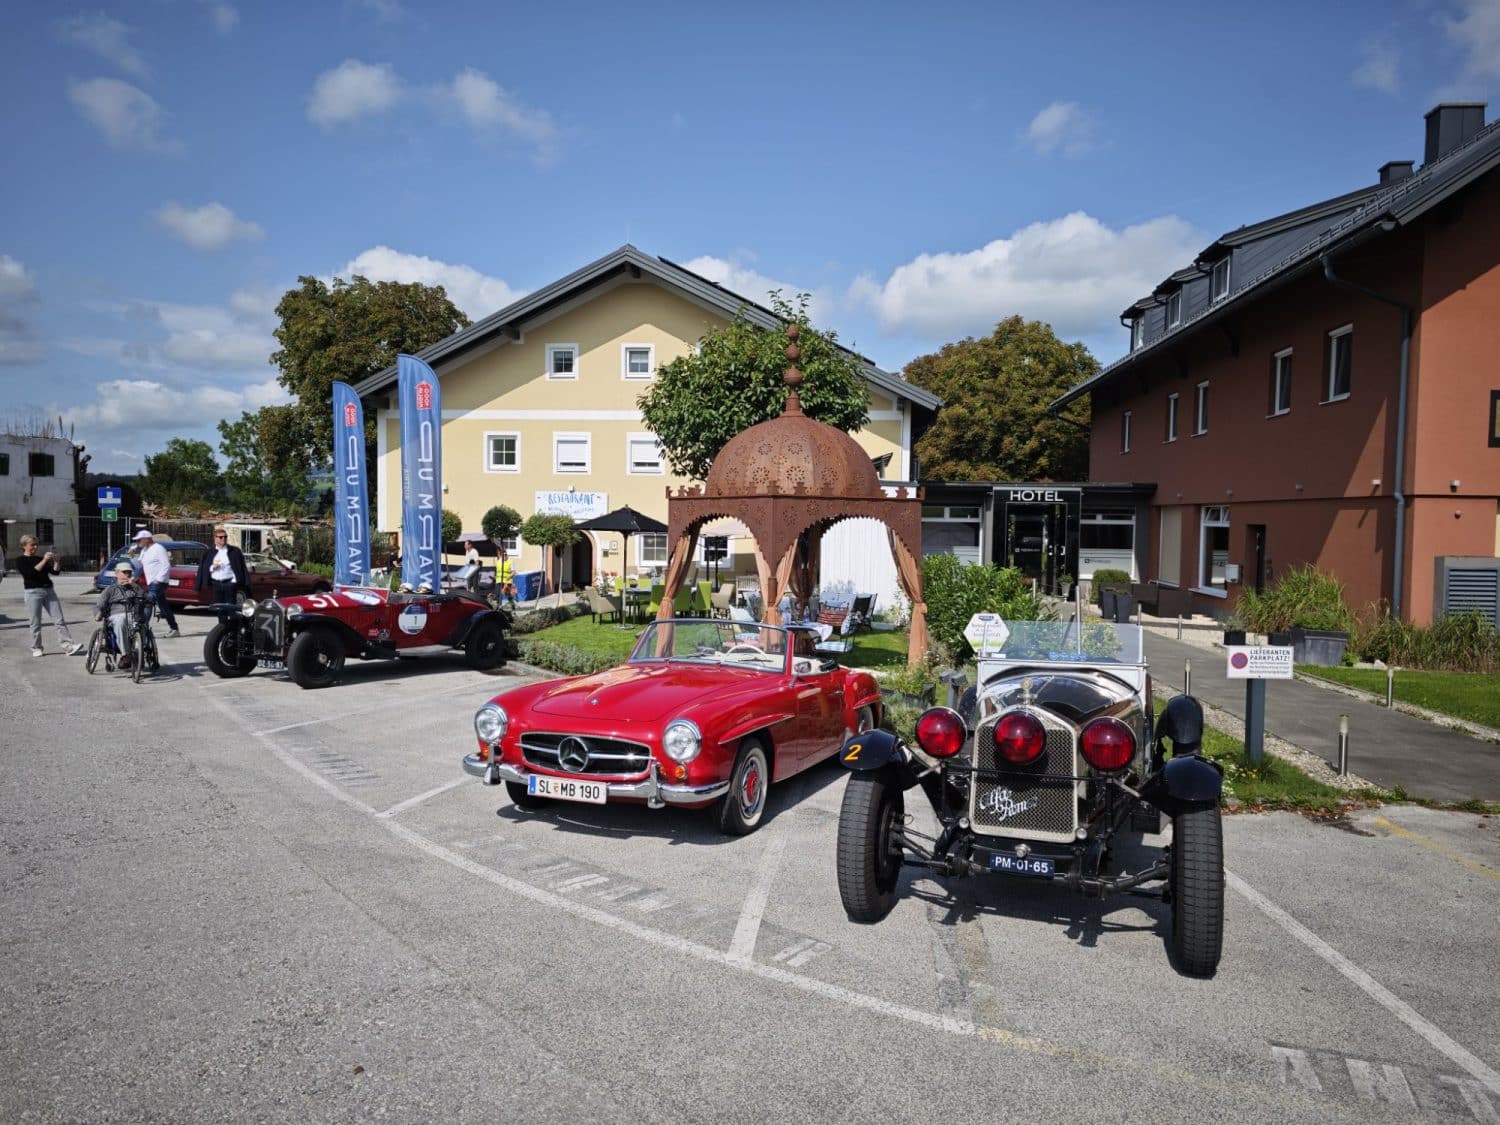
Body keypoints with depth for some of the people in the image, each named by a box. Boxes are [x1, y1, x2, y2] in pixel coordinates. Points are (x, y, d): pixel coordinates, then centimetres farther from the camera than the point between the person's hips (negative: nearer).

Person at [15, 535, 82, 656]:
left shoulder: (40, 558, 16)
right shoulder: (21, 561, 3)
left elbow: (56, 572, 11)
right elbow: (30, 573, -15)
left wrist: (55, 561, -6)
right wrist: (44, 561, -17)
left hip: (49, 590, 4)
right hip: (33, 592, -4)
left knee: (59, 620, -3)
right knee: (36, 623, 1)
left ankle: (68, 646, -7)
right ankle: (36, 648, 13)